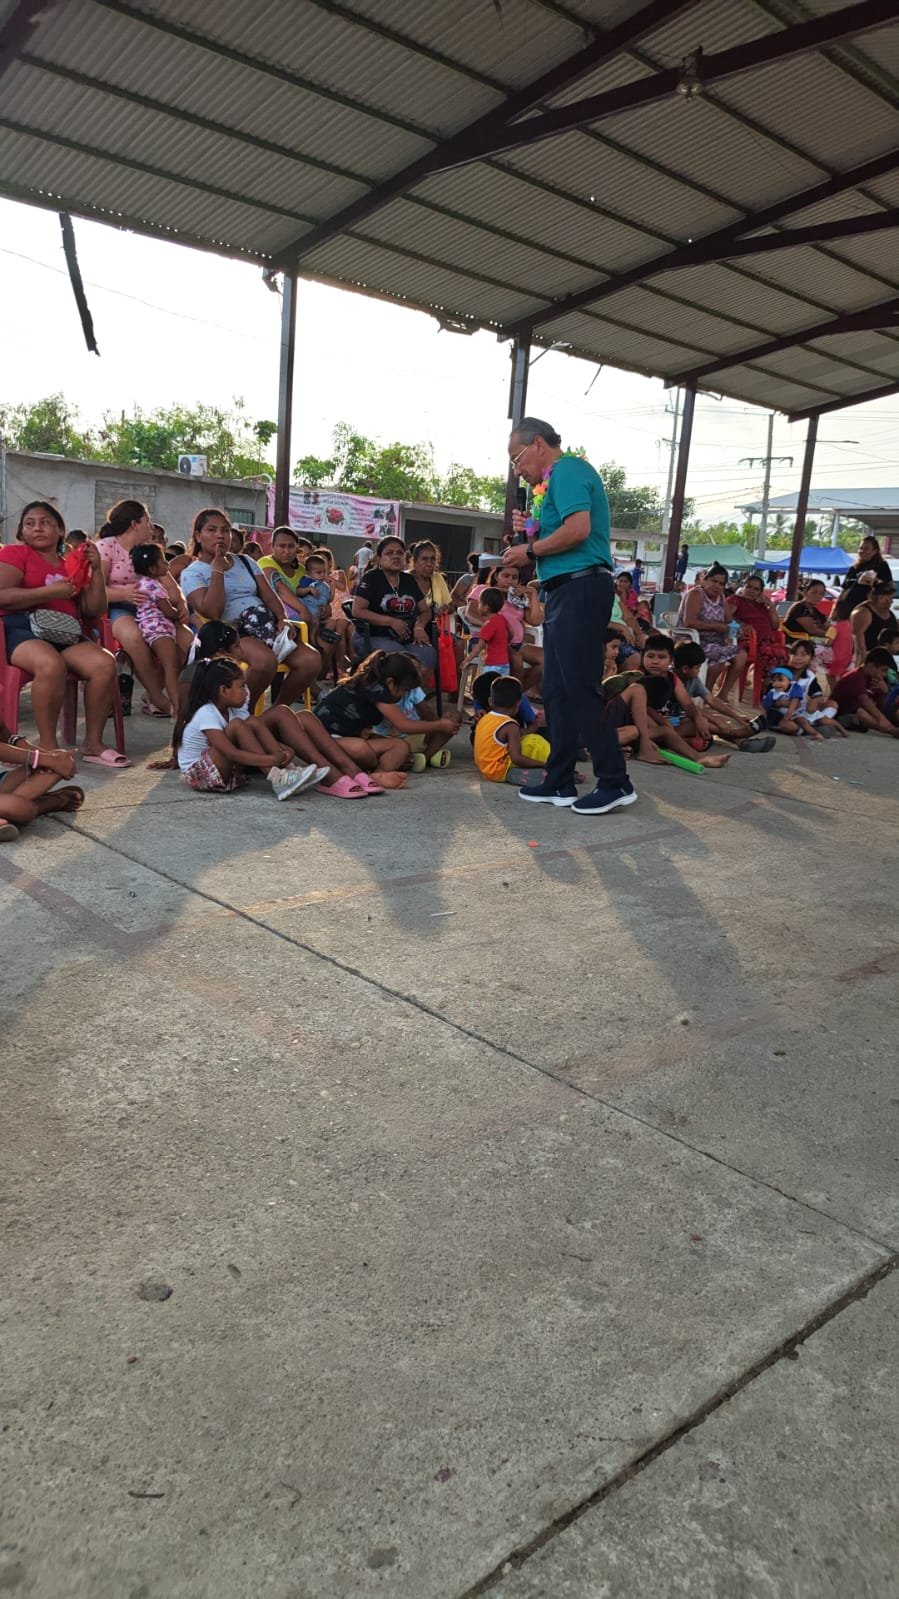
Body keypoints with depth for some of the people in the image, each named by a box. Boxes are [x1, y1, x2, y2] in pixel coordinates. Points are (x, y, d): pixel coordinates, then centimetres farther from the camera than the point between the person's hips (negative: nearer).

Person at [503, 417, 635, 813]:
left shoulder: (567, 470, -7)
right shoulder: (559, 478, 23)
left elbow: (579, 529, -21)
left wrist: (530, 550, -10)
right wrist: (532, 528, 11)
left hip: (580, 588, -10)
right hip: (567, 590, 10)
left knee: (580, 690, -10)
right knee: (557, 691, 10)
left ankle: (615, 782, -4)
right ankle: (560, 783, 15)